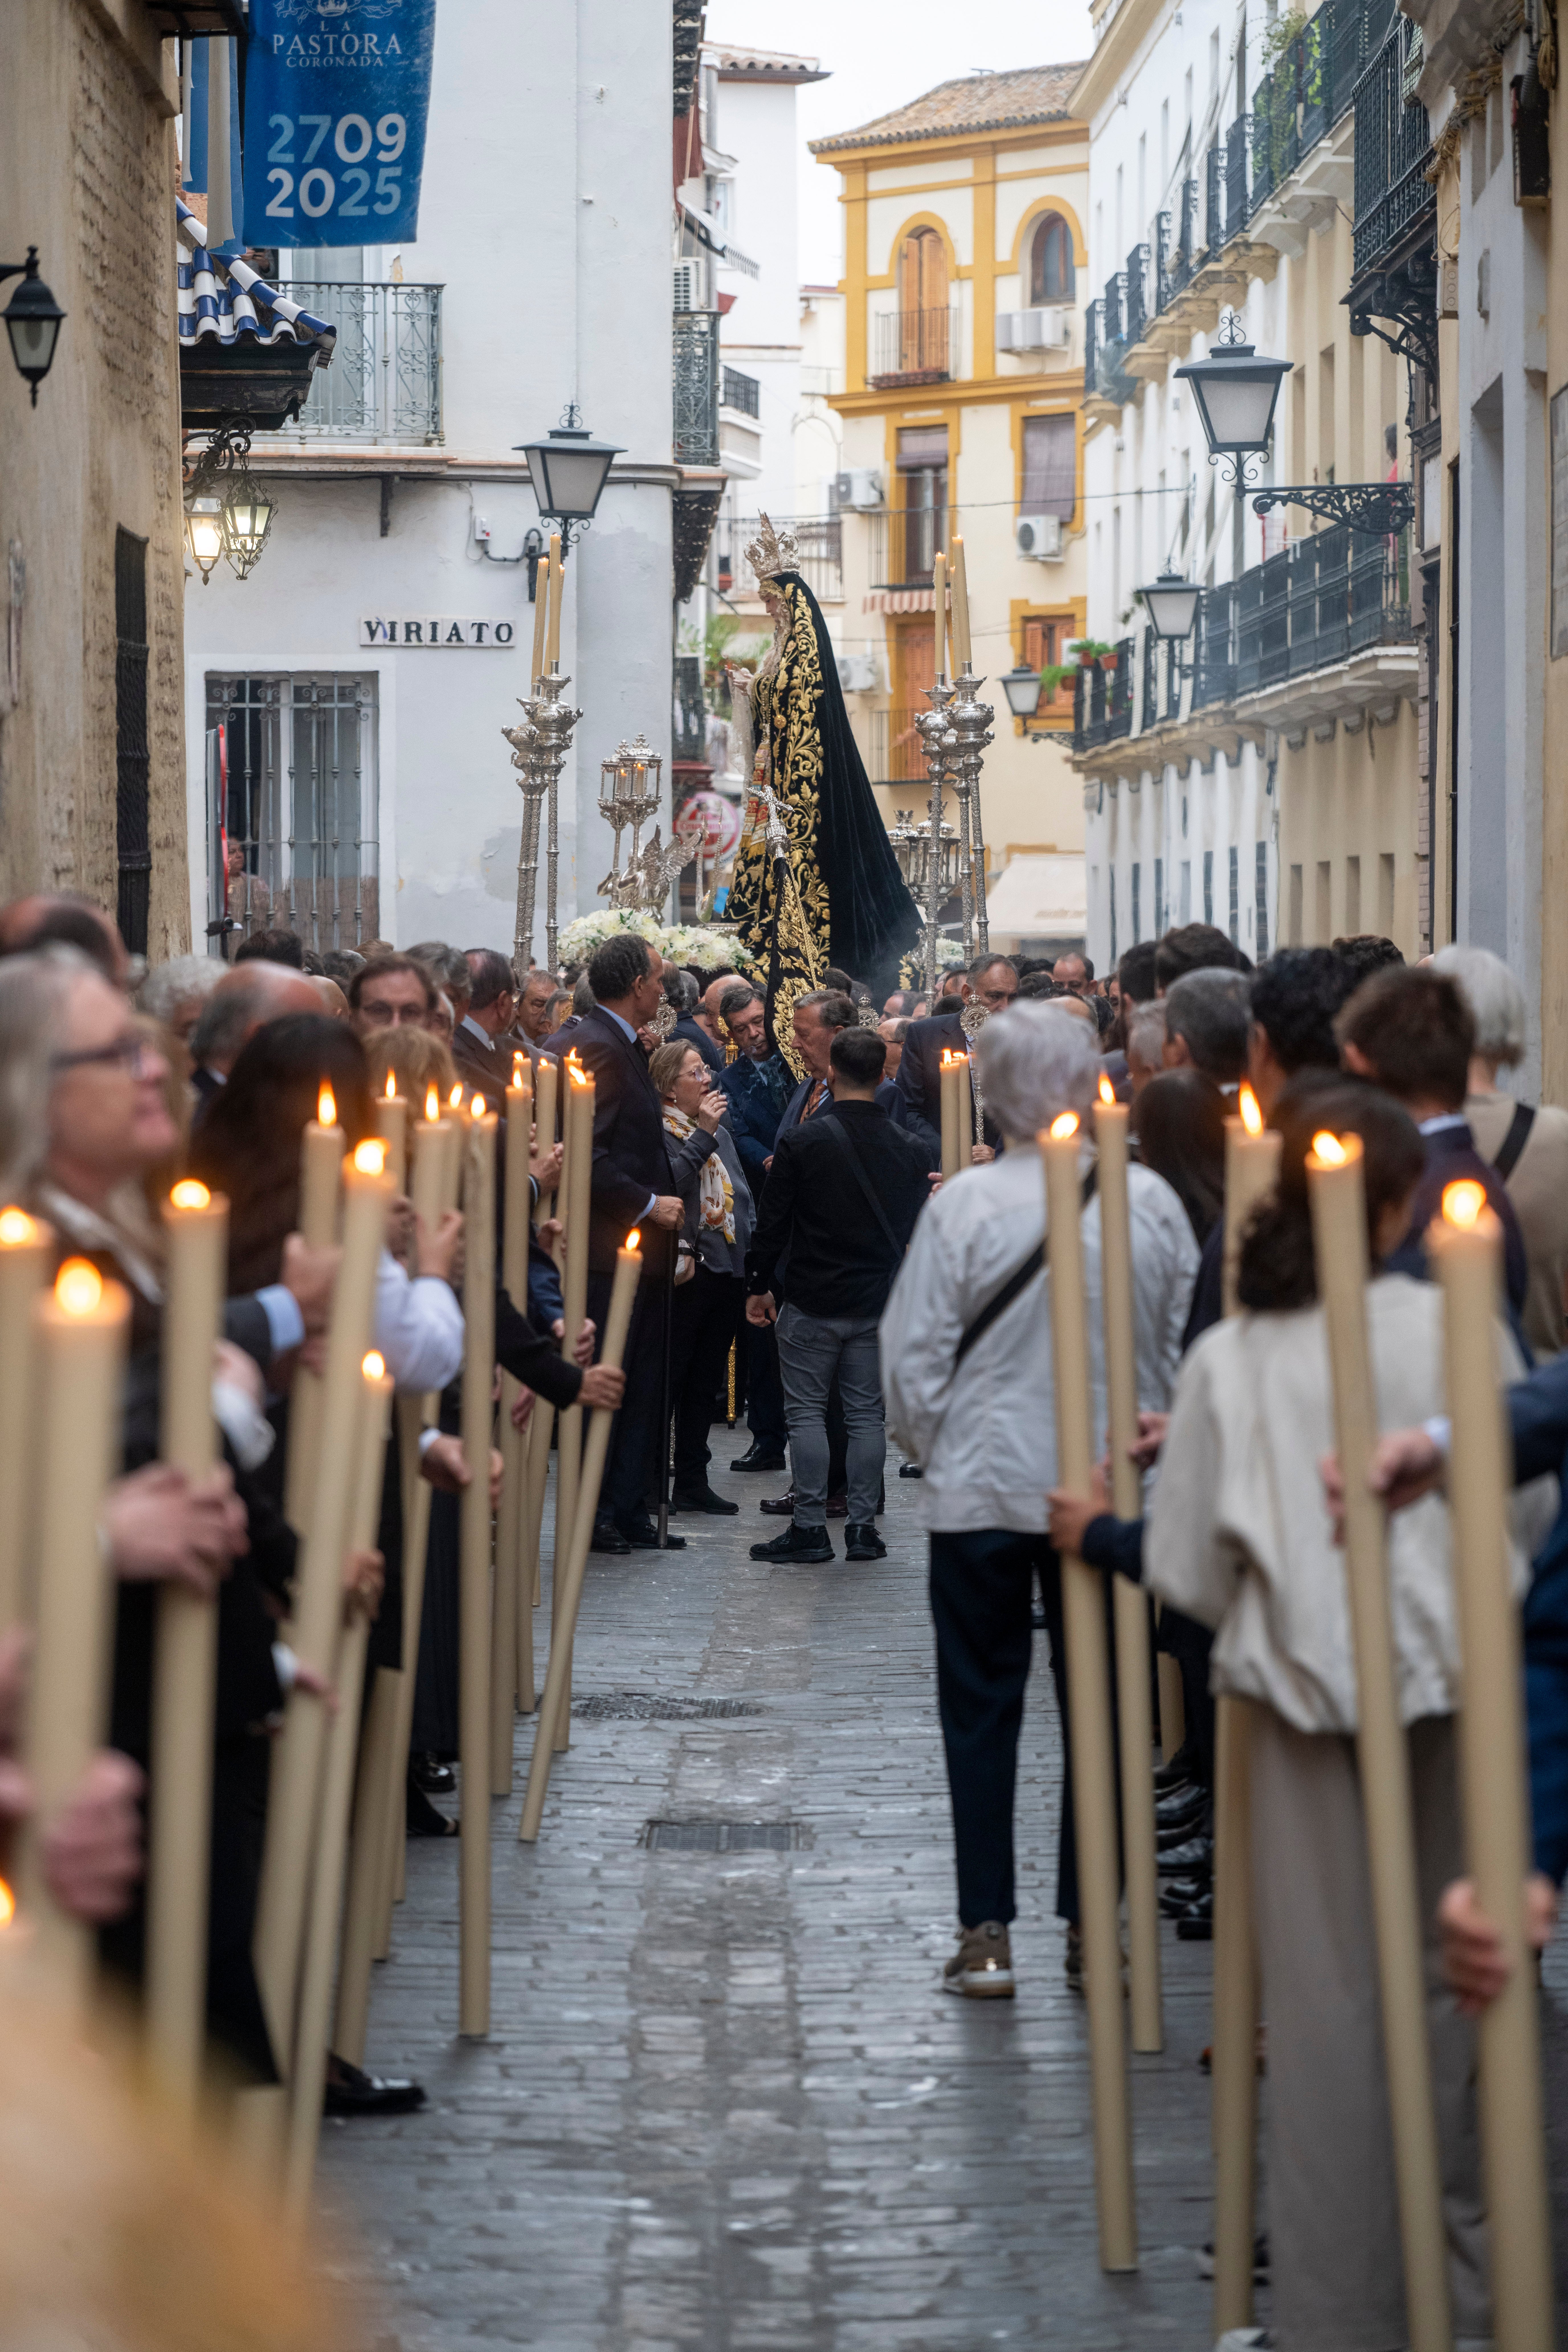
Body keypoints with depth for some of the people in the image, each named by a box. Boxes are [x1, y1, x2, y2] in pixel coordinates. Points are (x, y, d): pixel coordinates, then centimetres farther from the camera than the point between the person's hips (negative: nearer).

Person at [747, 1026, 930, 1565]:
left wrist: (760, 1286, 4)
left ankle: (810, 1527, 1)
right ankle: (863, 1528, 9)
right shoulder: (907, 1148, 2)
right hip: (880, 1302, 4)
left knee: (807, 1412, 2)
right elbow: (918, 1229, 10)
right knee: (867, 1413, 9)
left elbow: (773, 1221, -8)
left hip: (812, 1301, -4)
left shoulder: (802, 1141, -11)